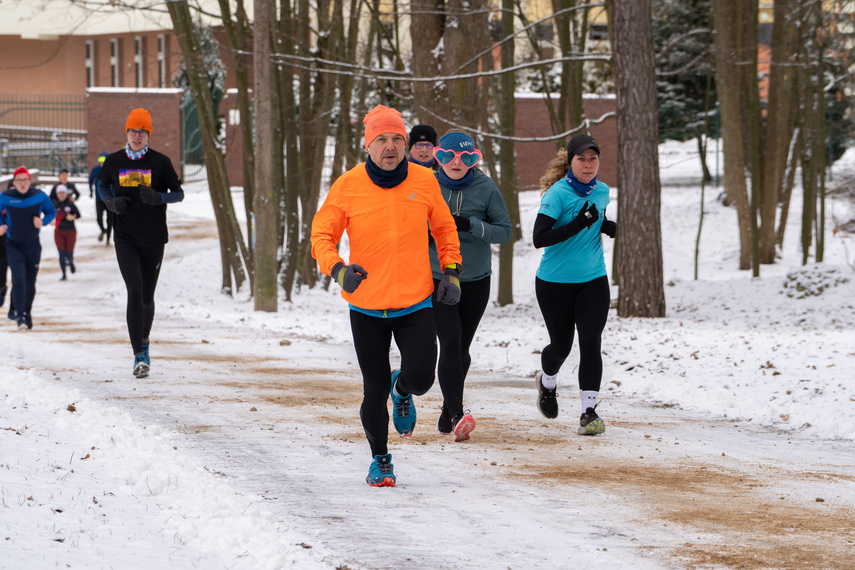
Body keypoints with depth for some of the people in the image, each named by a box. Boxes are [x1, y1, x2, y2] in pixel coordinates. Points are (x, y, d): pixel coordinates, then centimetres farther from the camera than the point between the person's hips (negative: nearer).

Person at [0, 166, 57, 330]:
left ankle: (27, 313, 30)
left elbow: (52, 212, 7)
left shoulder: (40, 196, -6)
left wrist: (43, 221, -13)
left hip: (33, 246, 2)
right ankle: (21, 316, -22)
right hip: (14, 246, -2)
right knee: (18, 279, -18)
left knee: (30, 283, 10)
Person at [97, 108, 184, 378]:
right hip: (125, 239, 0)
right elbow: (102, 185, 19)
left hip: (154, 239, 0)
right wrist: (111, 203, -3)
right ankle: (139, 356, -16)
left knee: (147, 296, 8)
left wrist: (159, 198, -18)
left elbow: (179, 193, 3)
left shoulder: (160, 162, -2)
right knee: (135, 291, -14)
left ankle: (144, 342, 34)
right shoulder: (114, 161, 2)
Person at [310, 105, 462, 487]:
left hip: (415, 302, 0)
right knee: (374, 389, 4)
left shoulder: (424, 182, -2)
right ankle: (380, 459, 28)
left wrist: (451, 272, 5)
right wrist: (337, 269, -21)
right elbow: (321, 236, -2)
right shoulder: (348, 186, -7)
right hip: (366, 305, 0)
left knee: (420, 377, -16)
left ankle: (402, 390, 23)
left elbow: (444, 228, 14)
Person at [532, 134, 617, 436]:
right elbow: (539, 238, -23)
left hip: (593, 280, 3)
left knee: (591, 343, -11)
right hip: (555, 282, -3)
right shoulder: (558, 193, -15)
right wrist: (578, 224, -31)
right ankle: (547, 381, 44)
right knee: (561, 345, 9)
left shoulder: (602, 192, 3)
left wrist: (606, 226, 1)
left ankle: (589, 412, -9)